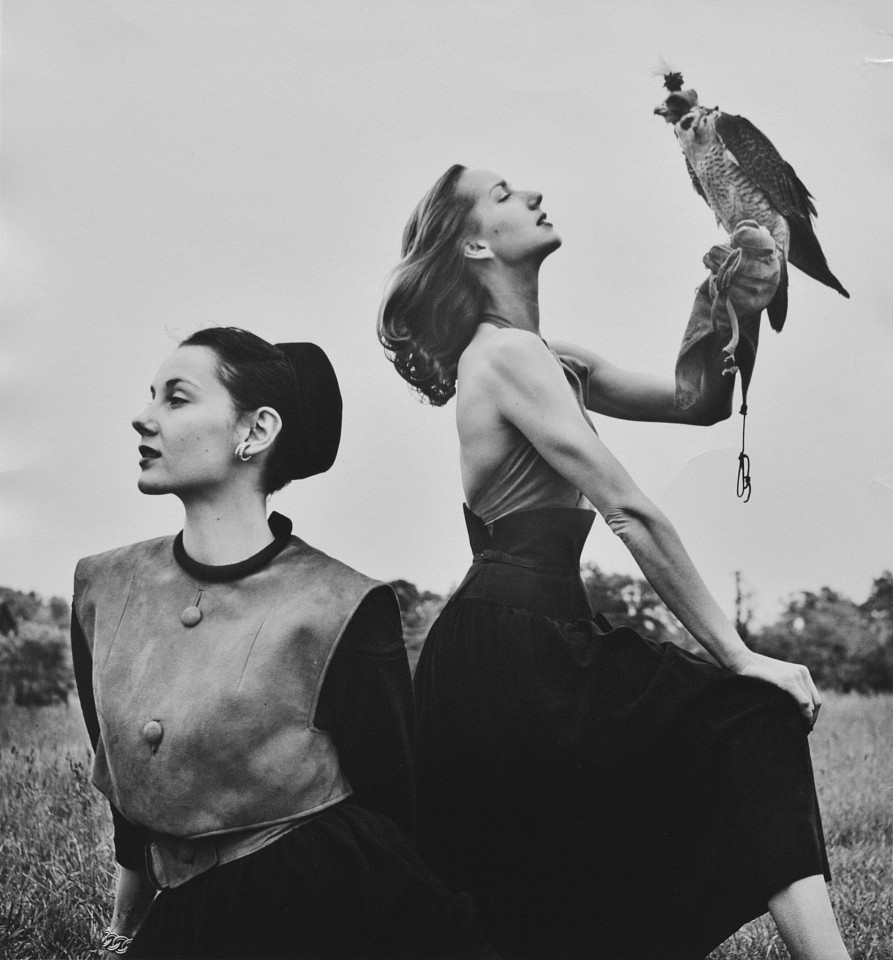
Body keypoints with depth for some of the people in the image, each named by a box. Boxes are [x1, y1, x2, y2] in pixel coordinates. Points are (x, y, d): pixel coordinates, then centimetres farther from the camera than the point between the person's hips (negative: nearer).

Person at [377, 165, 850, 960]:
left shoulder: (549, 361, 19)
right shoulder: (509, 356, -11)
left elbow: (700, 403, 19)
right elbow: (631, 513, -15)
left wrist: (718, 314, -1)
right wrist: (736, 654, -13)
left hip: (530, 639, 9)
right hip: (511, 649, -9)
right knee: (755, 718, -2)